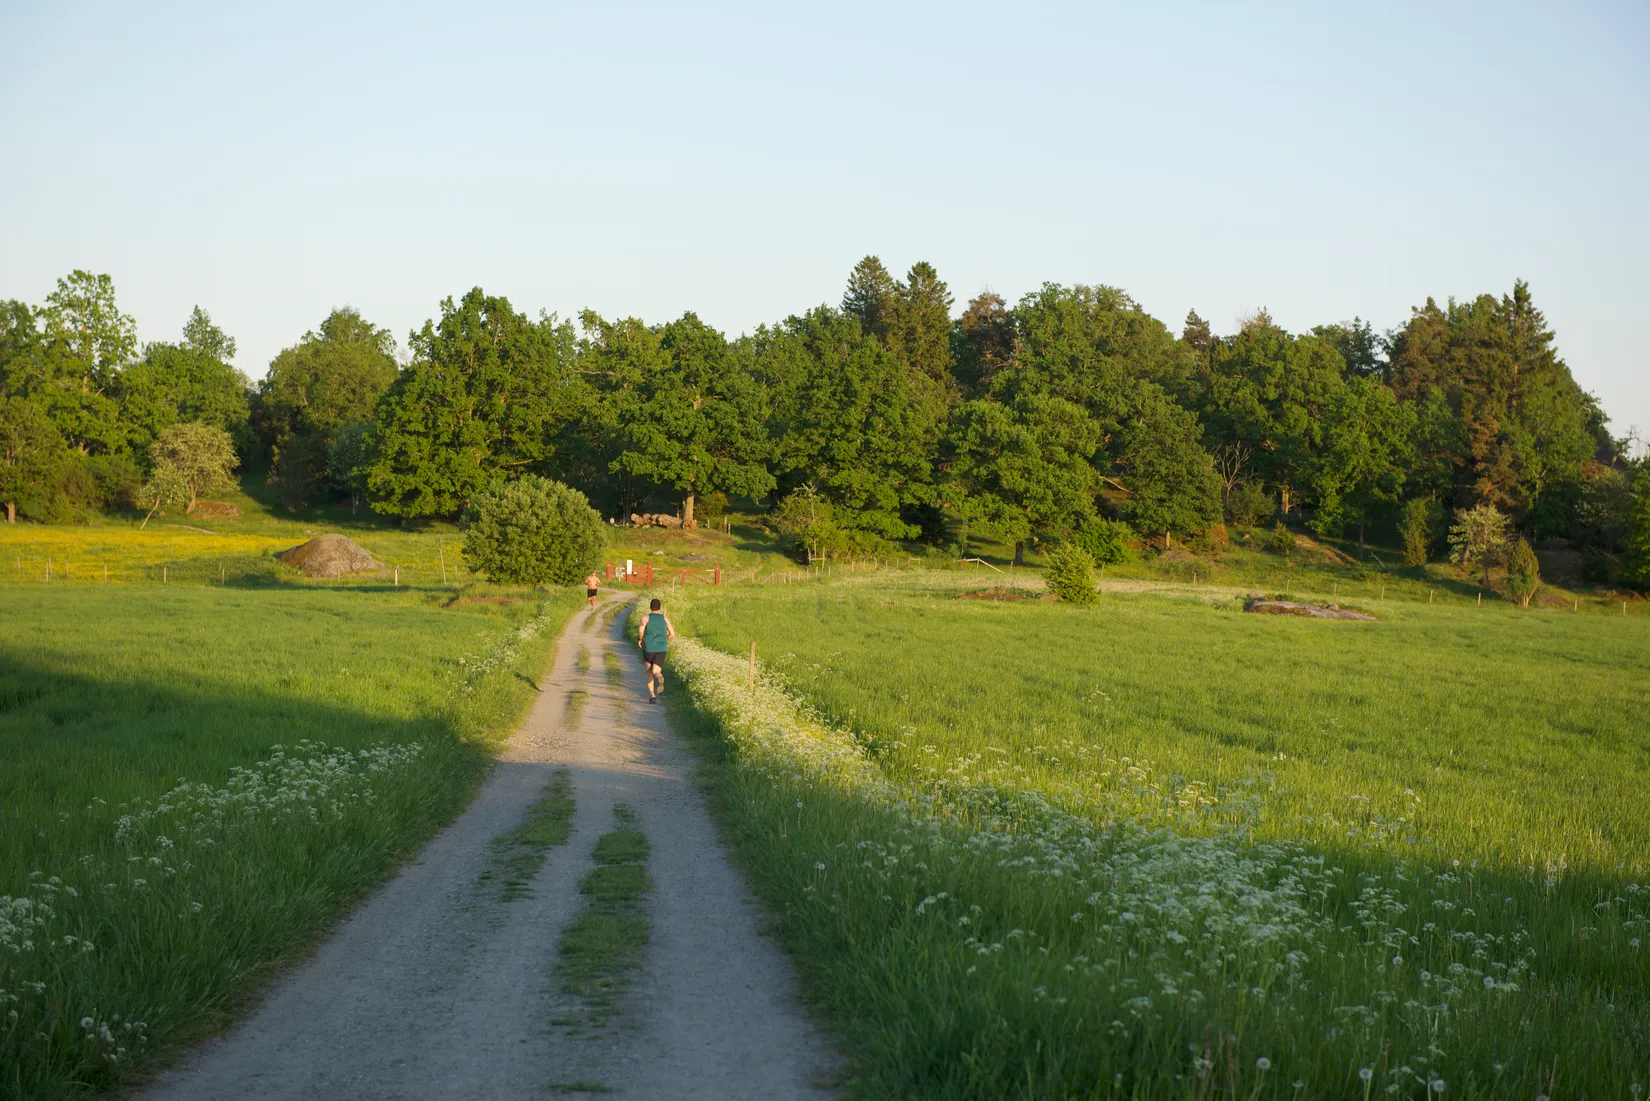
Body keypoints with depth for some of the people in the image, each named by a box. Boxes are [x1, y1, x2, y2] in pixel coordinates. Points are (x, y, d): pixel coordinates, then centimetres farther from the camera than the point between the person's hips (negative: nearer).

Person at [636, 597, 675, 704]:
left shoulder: (646, 618, 3)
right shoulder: (665, 618, 10)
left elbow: (641, 631, -15)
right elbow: (672, 634, 3)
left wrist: (639, 639, 5)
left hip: (648, 648, -1)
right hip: (661, 649, 1)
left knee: (649, 672, 20)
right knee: (655, 672, -4)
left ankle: (652, 696, 10)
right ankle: (660, 676, -43)